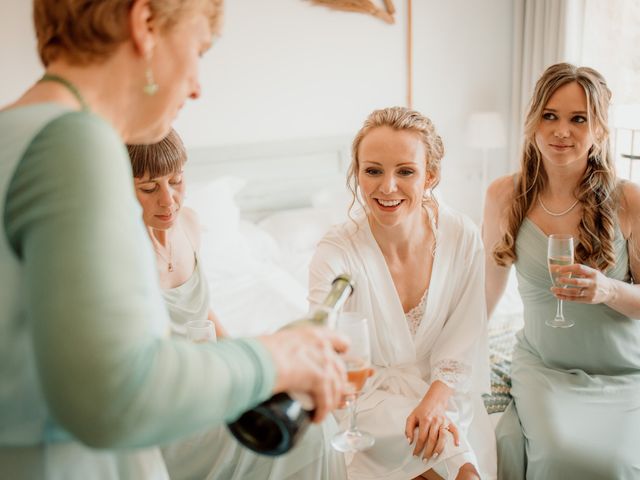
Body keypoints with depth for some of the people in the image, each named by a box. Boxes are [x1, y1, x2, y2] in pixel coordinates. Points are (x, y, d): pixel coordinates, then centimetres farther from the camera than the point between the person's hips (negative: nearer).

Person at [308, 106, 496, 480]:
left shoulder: (463, 237, -9)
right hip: (369, 402, -3)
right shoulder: (336, 255, -20)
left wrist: (436, 400, -20)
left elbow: (464, 341, -2)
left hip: (444, 395, 4)